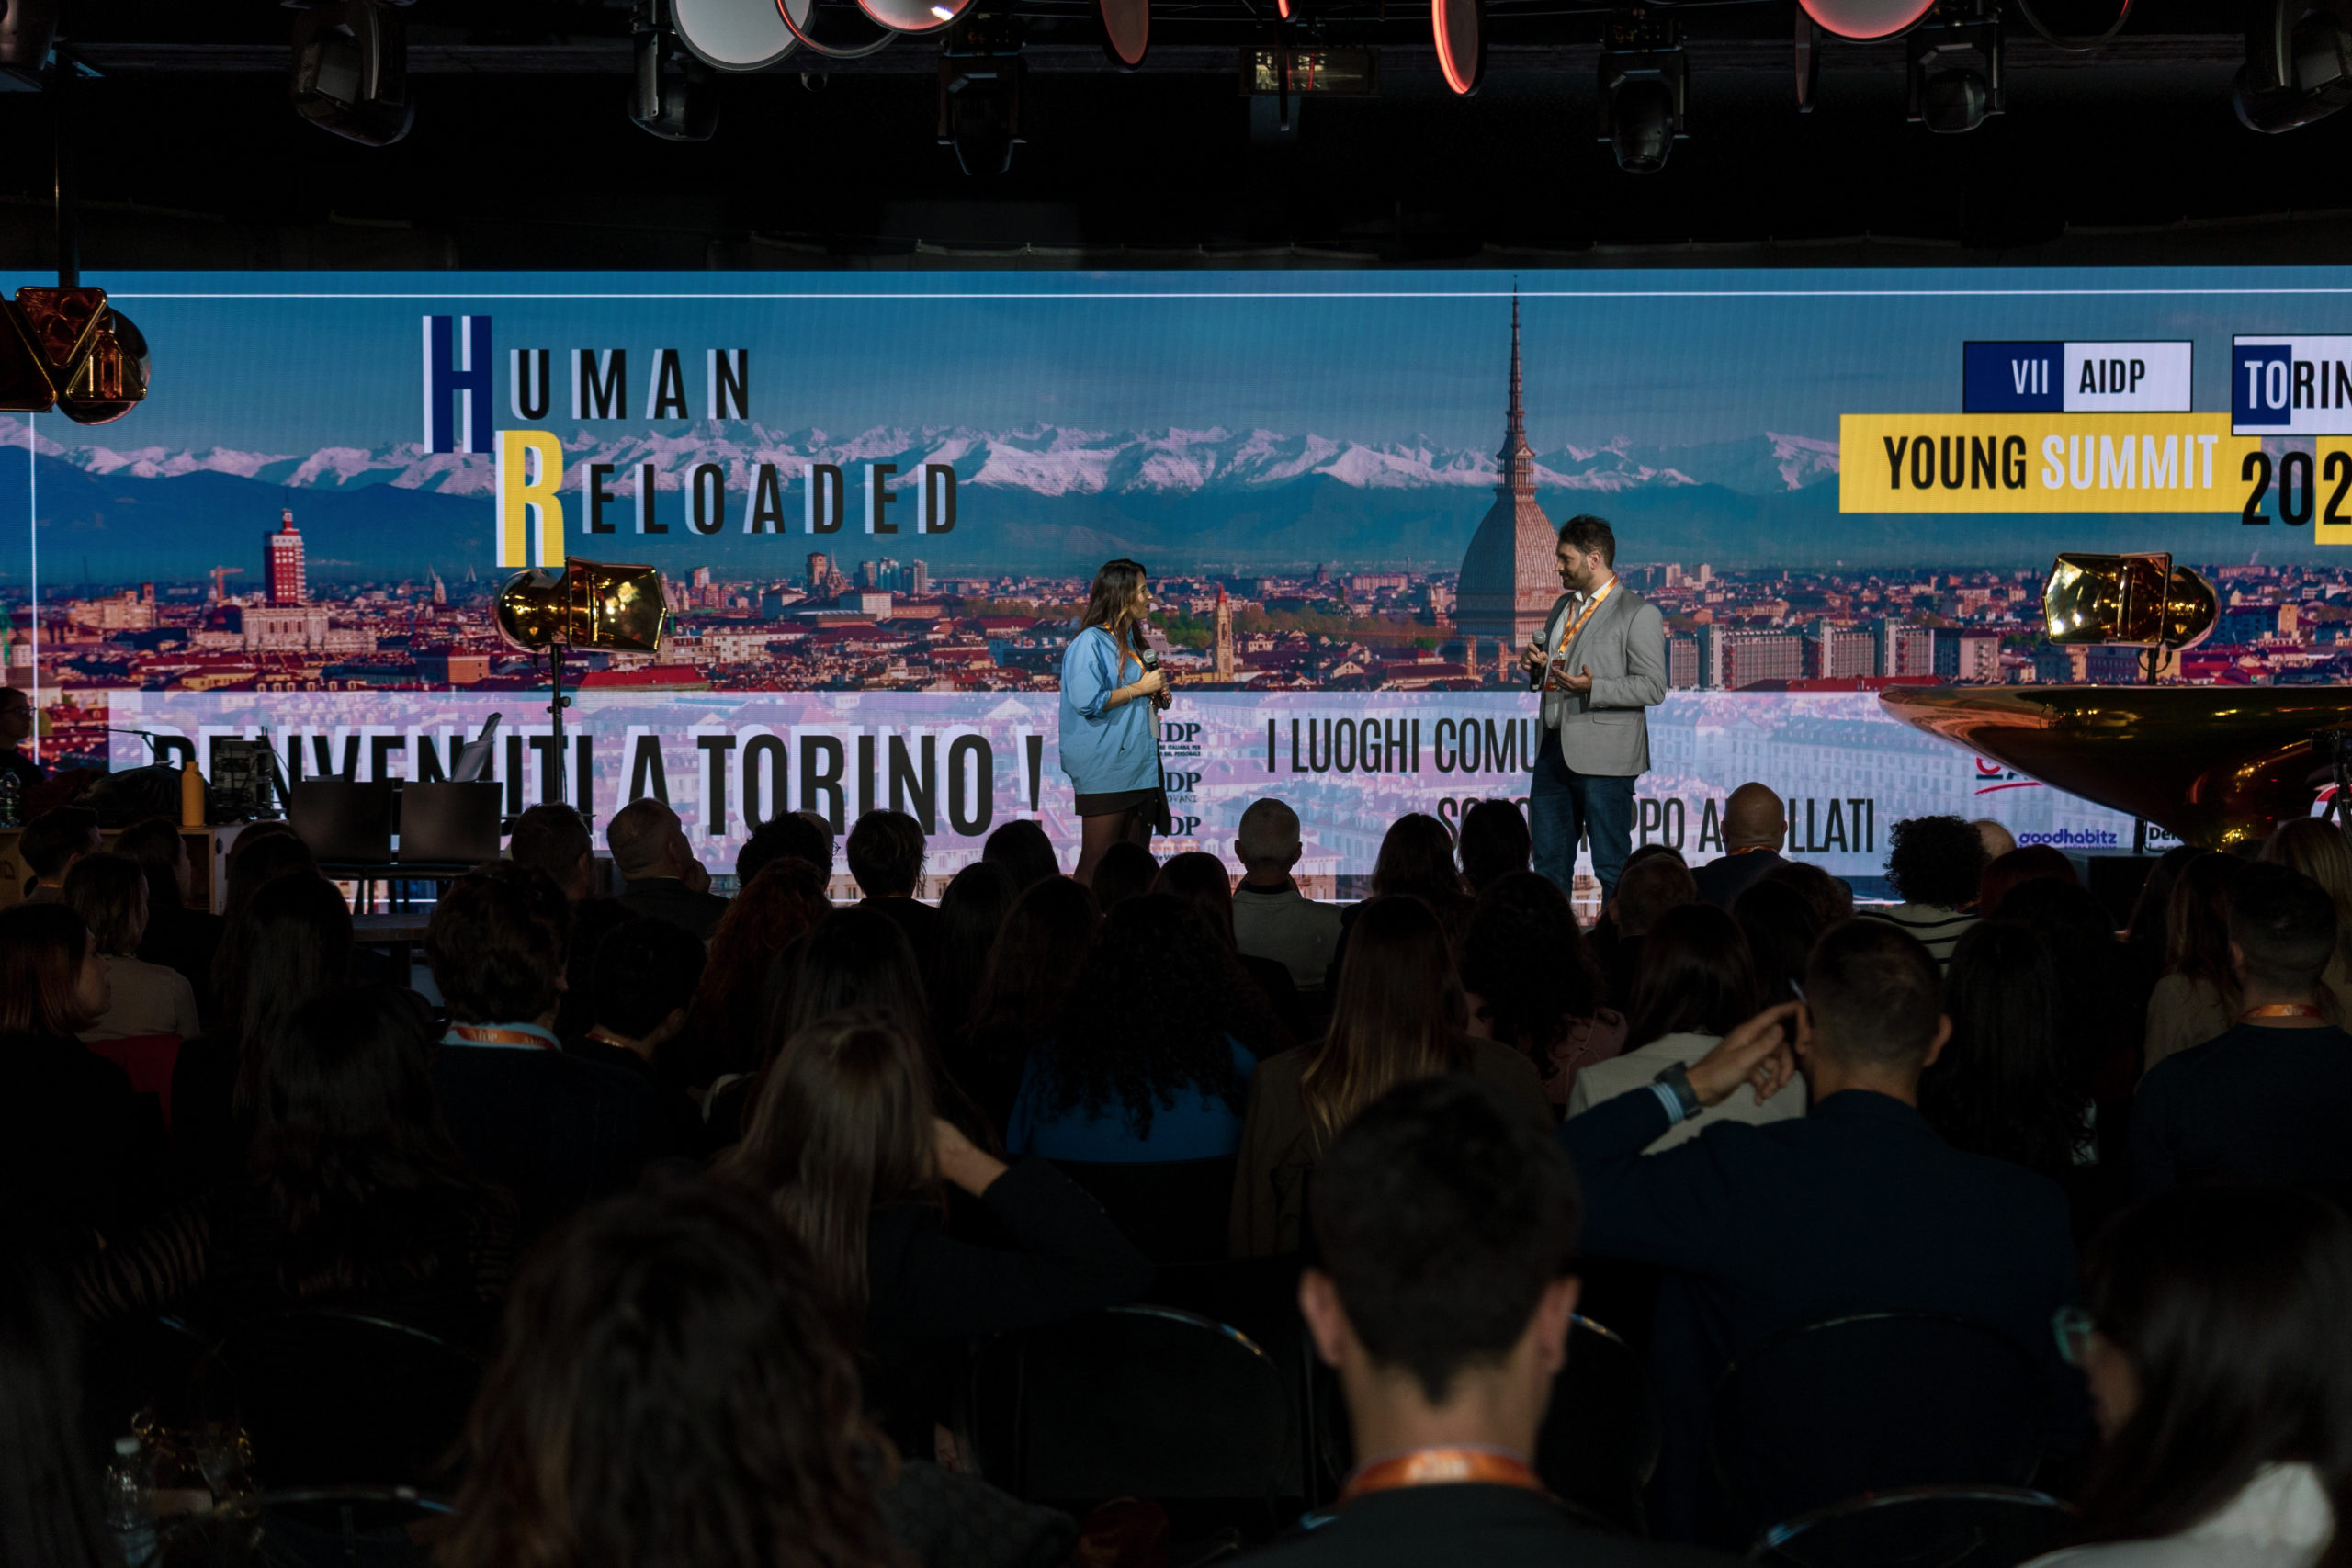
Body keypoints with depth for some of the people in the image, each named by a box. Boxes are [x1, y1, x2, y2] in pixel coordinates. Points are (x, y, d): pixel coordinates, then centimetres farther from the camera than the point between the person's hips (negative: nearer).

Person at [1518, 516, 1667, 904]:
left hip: (1603, 758, -8)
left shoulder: (1639, 614, -7)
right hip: (1554, 749, 8)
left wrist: (1593, 688, -23)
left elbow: (1653, 687, -12)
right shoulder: (1562, 606, 18)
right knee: (1549, 862, 10)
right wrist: (1535, 664, 4)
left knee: (1612, 868, -1)